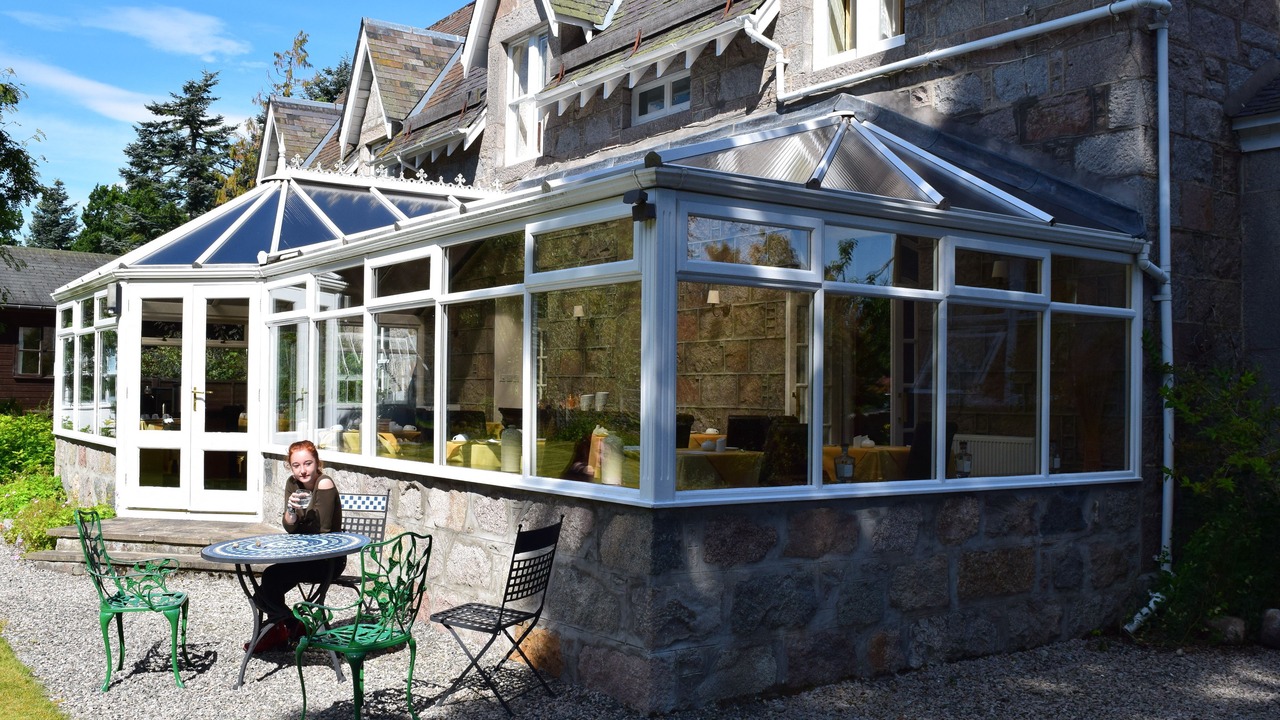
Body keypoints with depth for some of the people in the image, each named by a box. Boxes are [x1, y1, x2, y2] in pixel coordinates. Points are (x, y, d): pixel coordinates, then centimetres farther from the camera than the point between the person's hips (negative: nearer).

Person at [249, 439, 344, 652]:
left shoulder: (324, 484, -19)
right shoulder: (293, 484, 2)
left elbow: (323, 532, -18)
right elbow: (289, 528, -3)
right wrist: (291, 509, -23)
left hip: (329, 560, -7)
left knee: (272, 576, -20)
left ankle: (288, 627, -1)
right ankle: (280, 627, 8)